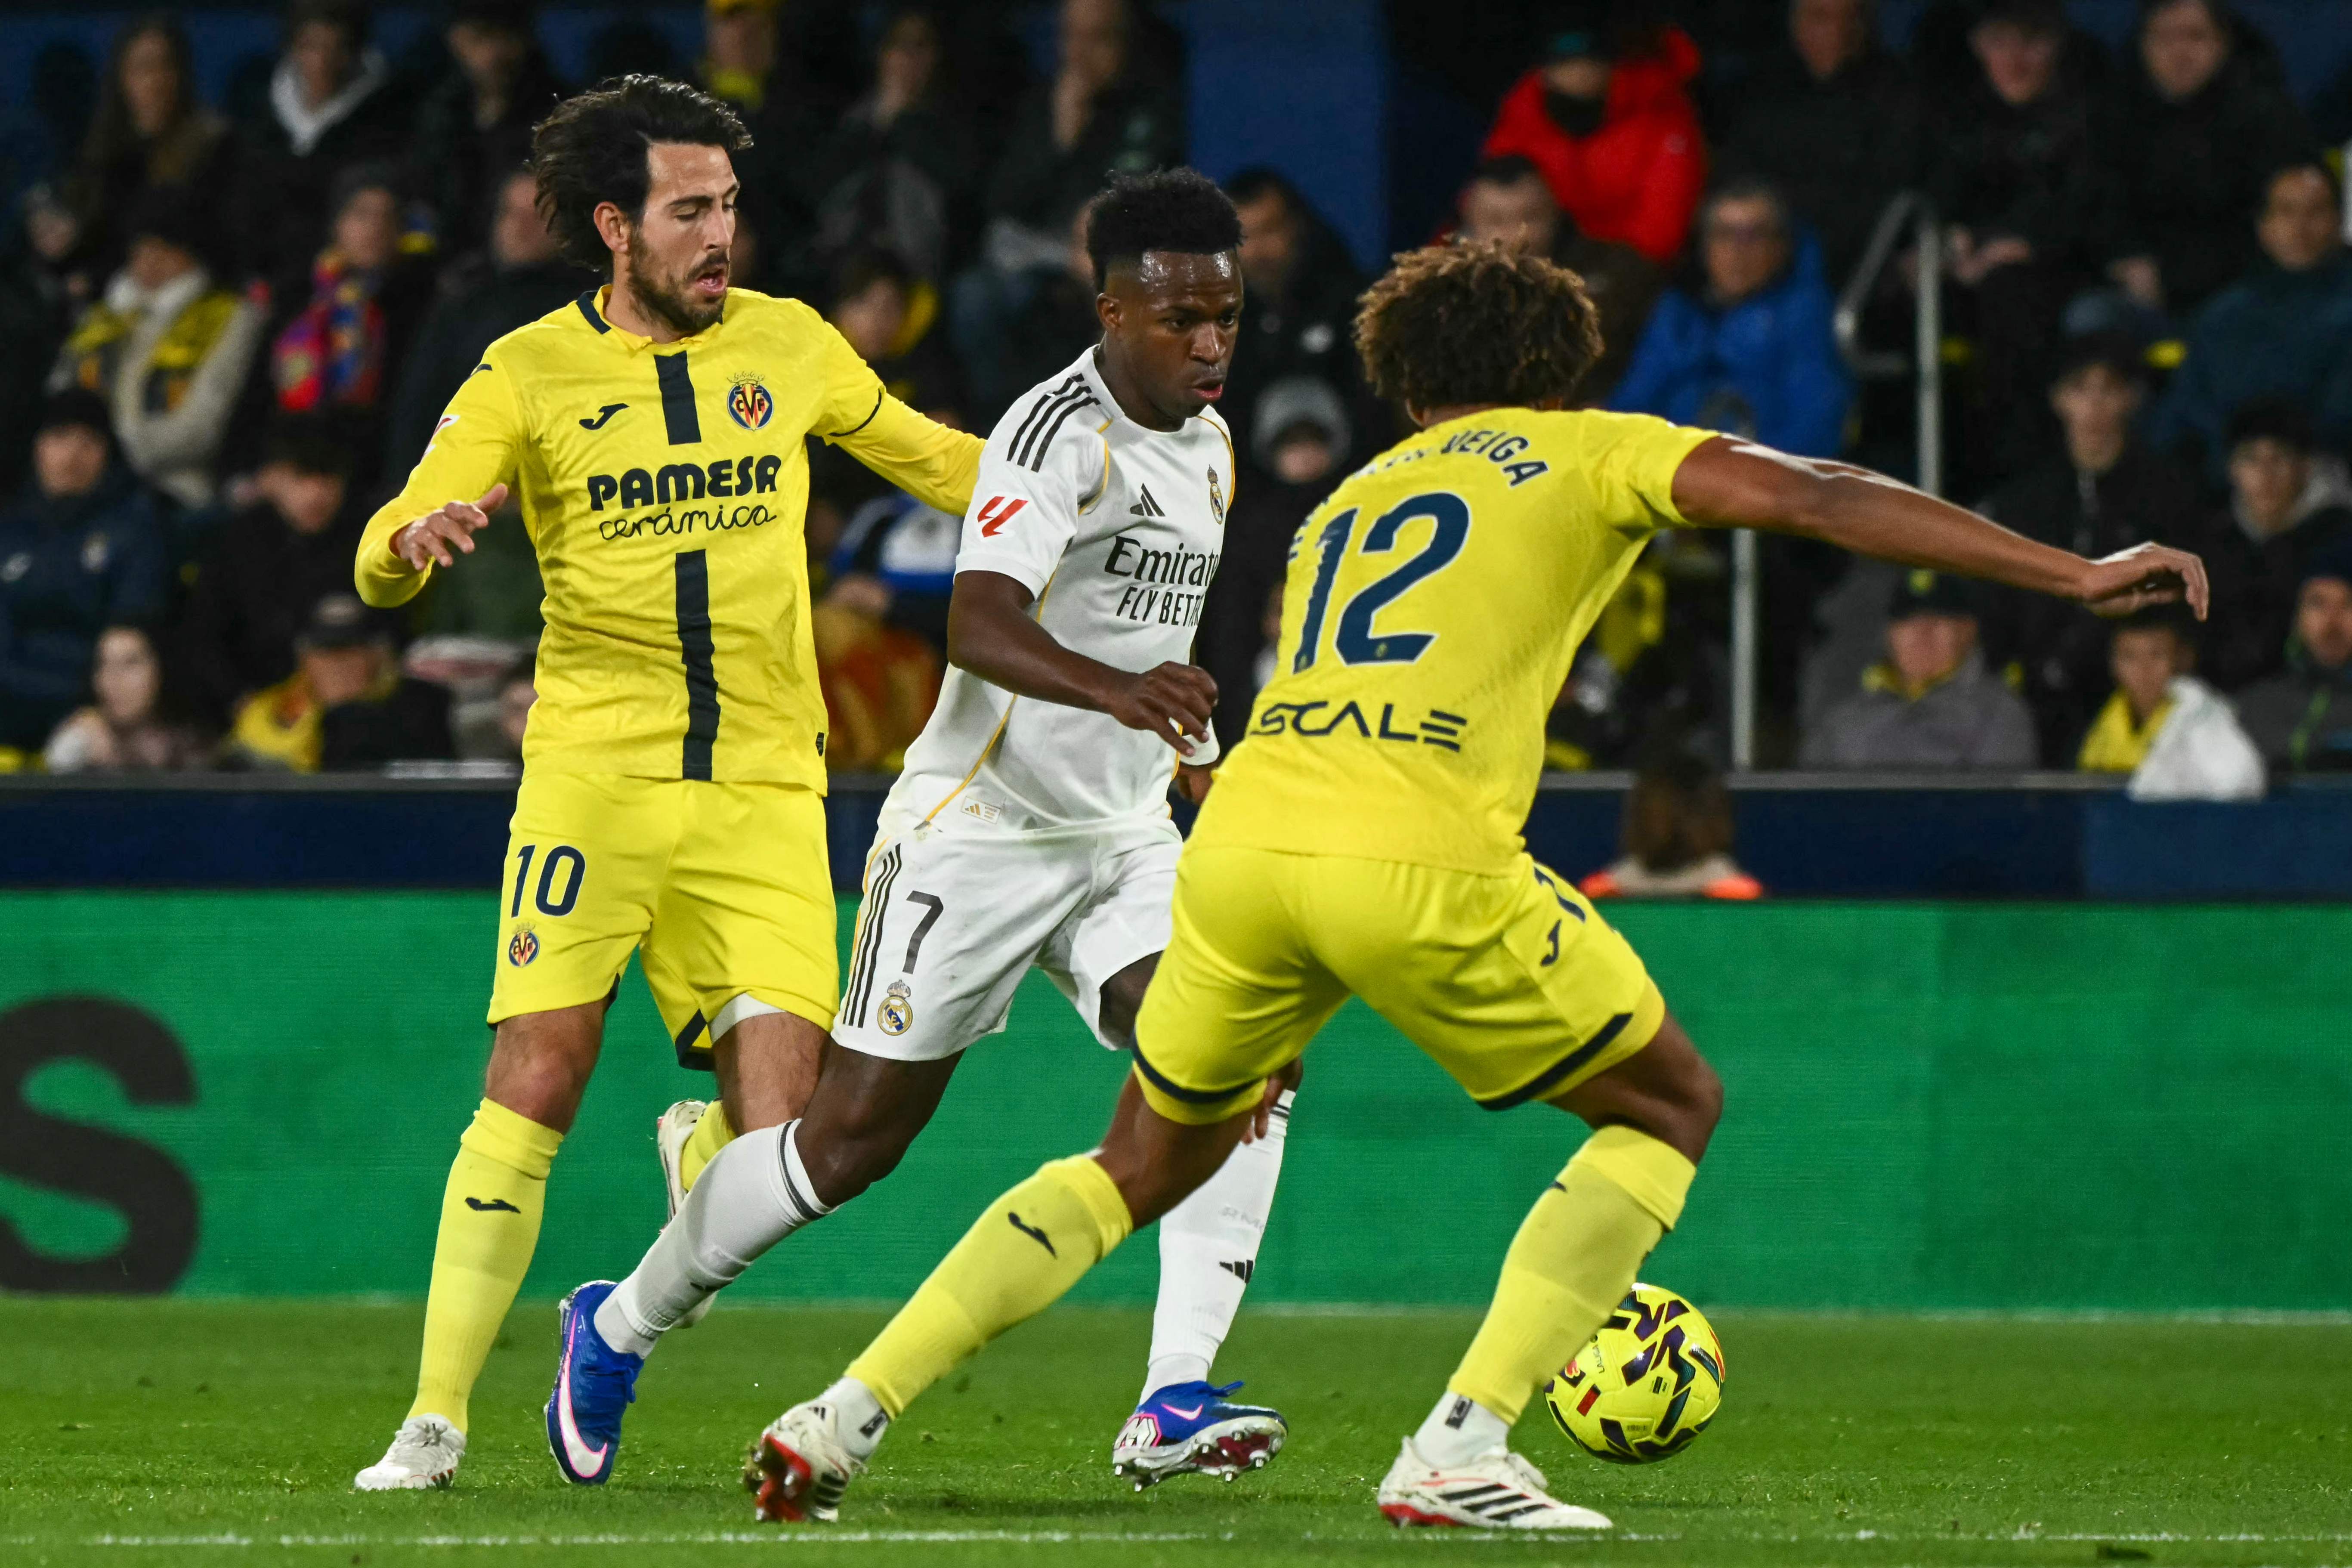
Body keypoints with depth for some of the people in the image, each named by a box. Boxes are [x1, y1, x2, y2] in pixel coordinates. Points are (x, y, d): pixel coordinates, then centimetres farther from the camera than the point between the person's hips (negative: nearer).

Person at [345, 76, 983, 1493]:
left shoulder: (788, 344, 10)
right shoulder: (530, 375, 3)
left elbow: (923, 454, 29)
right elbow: (383, 566, 0)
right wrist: (419, 536, -23)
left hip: (764, 791, 2)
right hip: (595, 776, -2)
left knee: (779, 1134, -10)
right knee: (535, 1083, -13)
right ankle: (439, 1414, -5)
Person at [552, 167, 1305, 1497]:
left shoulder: (1208, 444, 9)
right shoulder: (1060, 431, -19)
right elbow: (978, 623, -36)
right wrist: (1113, 690, -51)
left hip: (1124, 836, 7)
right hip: (979, 826, -7)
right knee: (855, 1136, -1)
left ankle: (1174, 1402, -21)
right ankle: (623, 1325, 22)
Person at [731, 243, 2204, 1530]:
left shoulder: (1352, 496, 32)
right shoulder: (1590, 452, 16)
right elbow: (1809, 496, 3)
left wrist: (1272, 1026, 46)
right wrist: (2074, 574, 2)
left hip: (1239, 835, 5)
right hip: (1419, 864, -5)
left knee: (1145, 1164, 26)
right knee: (1675, 1106, 15)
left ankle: (846, 1413, 15)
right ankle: (1460, 1447, 1)